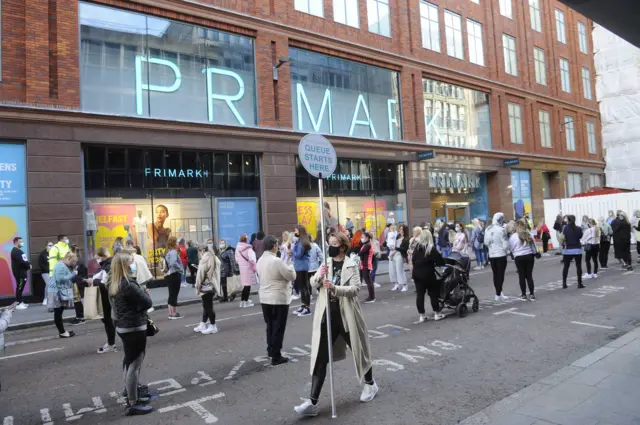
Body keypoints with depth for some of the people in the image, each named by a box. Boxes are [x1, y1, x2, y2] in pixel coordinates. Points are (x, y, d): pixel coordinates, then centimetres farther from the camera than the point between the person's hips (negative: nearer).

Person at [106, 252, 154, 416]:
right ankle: (133, 404, 5)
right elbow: (147, 302, -19)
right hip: (134, 327, -10)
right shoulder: (128, 284, -24)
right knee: (135, 364, -2)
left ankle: (131, 392, 37)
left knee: (129, 361, 22)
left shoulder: (113, 283, 4)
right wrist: (144, 293, 1)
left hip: (122, 325, 10)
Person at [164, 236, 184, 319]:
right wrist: (181, 269, -17)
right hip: (174, 275, -9)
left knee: (172, 294, 13)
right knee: (174, 294, -3)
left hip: (168, 275, 9)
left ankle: (173, 313, 20)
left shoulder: (168, 252, 15)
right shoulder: (173, 252, -15)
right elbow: (173, 263, -31)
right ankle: (173, 314, 2)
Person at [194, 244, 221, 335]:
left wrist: (198, 286, -6)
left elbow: (201, 274, -15)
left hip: (206, 286, -10)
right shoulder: (215, 259, 9)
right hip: (212, 286, 10)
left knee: (208, 306, -1)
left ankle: (212, 326, 6)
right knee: (207, 306, 16)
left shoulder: (205, 258, -18)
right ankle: (203, 324, 25)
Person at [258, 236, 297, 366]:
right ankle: (276, 357, 10)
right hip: (279, 299, -7)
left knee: (270, 325, 21)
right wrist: (290, 266, 4)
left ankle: (270, 350, 35)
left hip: (264, 298, 8)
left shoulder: (260, 260, 3)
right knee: (278, 327, 3)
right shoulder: (277, 261, -22)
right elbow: (292, 276, -16)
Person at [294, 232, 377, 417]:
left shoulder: (351, 265, -7)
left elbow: (355, 288, -18)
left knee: (358, 350, 15)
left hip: (346, 316, -3)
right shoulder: (326, 263, 7)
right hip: (327, 316, 4)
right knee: (320, 358, -1)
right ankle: (312, 402, 2)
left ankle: (370, 384, 41)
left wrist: (335, 287, -33)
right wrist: (319, 276, -20)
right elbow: (313, 283, 2)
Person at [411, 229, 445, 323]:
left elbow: (413, 260, 7)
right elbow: (439, 260, -10)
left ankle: (421, 315, 9)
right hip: (428, 274, -4)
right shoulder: (431, 248, -11)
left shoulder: (417, 247, 4)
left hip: (417, 273, 4)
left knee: (420, 294, 6)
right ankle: (436, 313, 16)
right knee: (433, 293, 9)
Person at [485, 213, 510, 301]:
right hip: (501, 255, -6)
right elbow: (506, 244, -15)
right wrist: (506, 250, 3)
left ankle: (498, 292, 24)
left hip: (491, 255, 6)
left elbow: (486, 242, 9)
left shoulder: (487, 229, 2)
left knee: (495, 274, 14)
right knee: (501, 274, 1)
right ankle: (498, 295, 1)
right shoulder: (501, 229, -17)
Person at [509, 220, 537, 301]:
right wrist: (534, 253, 20)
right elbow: (533, 246, 7)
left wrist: (514, 255, 13)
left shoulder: (513, 236, -9)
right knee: (529, 275, 9)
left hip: (519, 257, -3)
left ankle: (523, 295, 10)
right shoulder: (529, 234, 1)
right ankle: (532, 294, 10)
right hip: (529, 256, 3)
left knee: (522, 276, 5)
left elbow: (511, 248, -4)